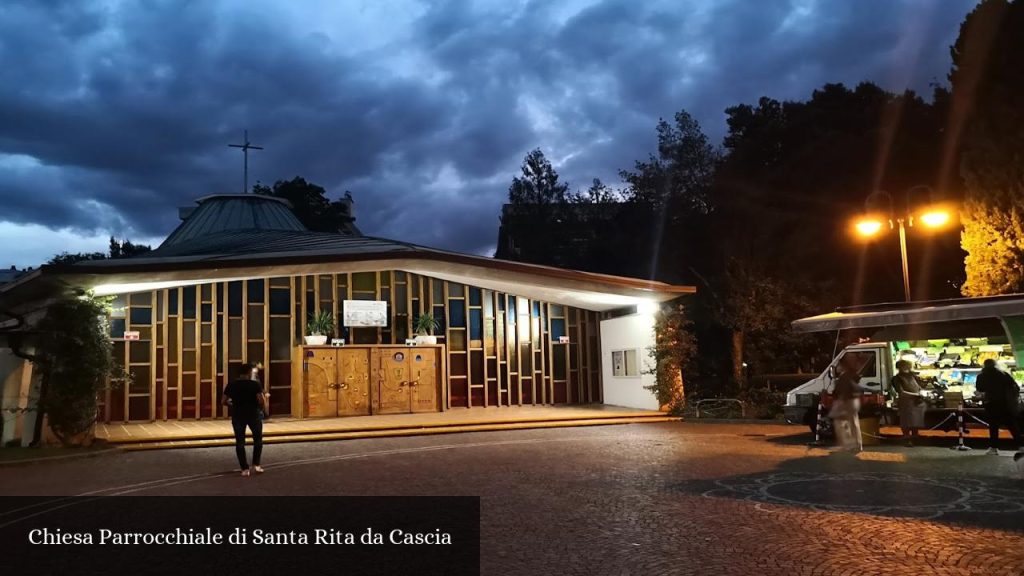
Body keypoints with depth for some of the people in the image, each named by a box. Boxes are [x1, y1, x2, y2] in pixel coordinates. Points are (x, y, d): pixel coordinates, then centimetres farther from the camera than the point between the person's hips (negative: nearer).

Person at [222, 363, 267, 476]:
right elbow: (261, 400, -19)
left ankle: (244, 468, 6)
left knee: (240, 442, 9)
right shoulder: (255, 384, -10)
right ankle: (256, 464, 14)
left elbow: (224, 401, 3)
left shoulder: (231, 385, 1)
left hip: (237, 416, 2)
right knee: (258, 439, 18)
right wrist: (263, 406, 2)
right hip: (253, 415, -2)